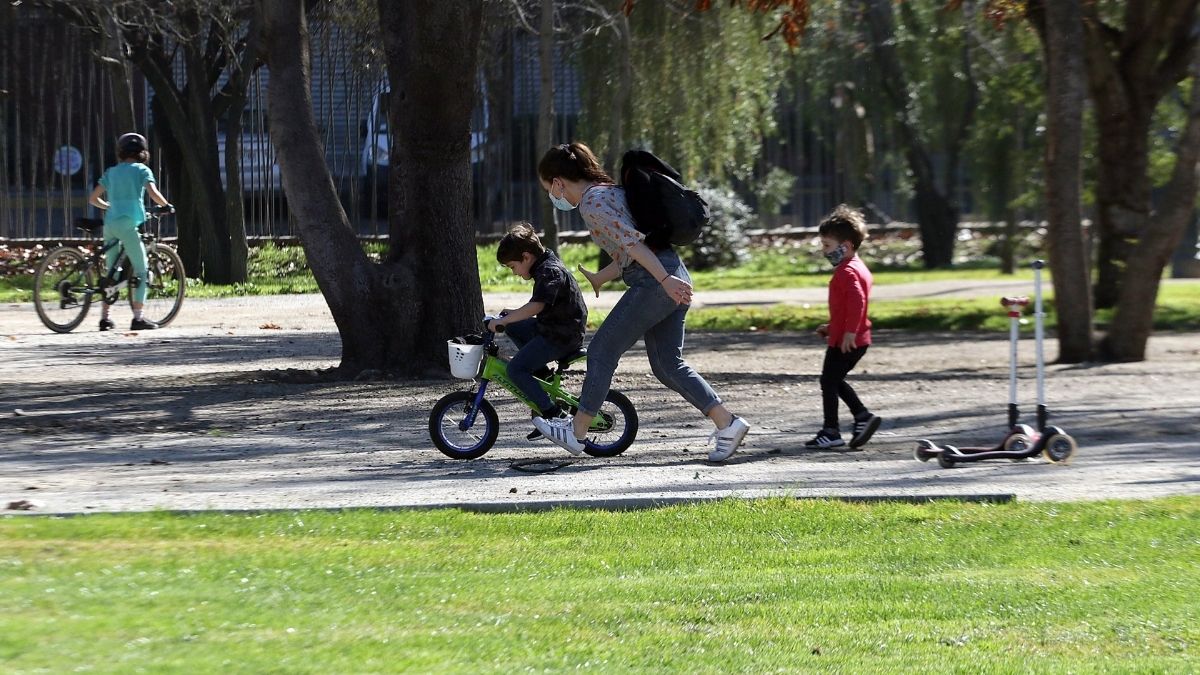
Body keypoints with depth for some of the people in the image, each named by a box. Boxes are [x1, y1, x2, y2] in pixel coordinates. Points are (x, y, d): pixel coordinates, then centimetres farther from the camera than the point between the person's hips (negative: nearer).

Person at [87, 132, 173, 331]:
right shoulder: (141, 170, 4)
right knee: (140, 270, -1)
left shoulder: (111, 172, 18)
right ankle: (138, 318, -10)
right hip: (129, 224, -5)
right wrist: (167, 206, 6)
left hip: (110, 223, 5)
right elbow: (153, 193, -11)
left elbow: (93, 199, 18)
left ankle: (104, 317, 11)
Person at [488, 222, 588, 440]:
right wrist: (514, 314, 17)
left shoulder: (550, 272, -19)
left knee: (516, 369, -17)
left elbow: (536, 306, -33)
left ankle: (553, 414, -16)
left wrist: (503, 320, -30)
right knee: (513, 327, 21)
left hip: (562, 336, -10)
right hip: (552, 327, 10)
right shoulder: (547, 265, 14)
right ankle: (544, 379, 20)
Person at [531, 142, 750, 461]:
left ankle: (576, 432, 10)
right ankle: (727, 423, 3)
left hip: (654, 282, -10)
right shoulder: (608, 191, 22)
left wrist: (665, 280, -26)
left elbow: (632, 242, -20)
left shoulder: (591, 204, -9)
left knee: (602, 351, 2)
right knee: (668, 364, 10)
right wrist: (600, 278, 35)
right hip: (673, 276, 10)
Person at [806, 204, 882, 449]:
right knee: (835, 381, 19)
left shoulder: (846, 271, -17)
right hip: (858, 339, 10)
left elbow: (856, 301, -32)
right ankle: (862, 416, 11)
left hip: (844, 341, -10)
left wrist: (849, 332, -32)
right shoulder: (859, 268, 15)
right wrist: (832, 327, 24)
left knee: (829, 382, -1)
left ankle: (831, 432, 2)